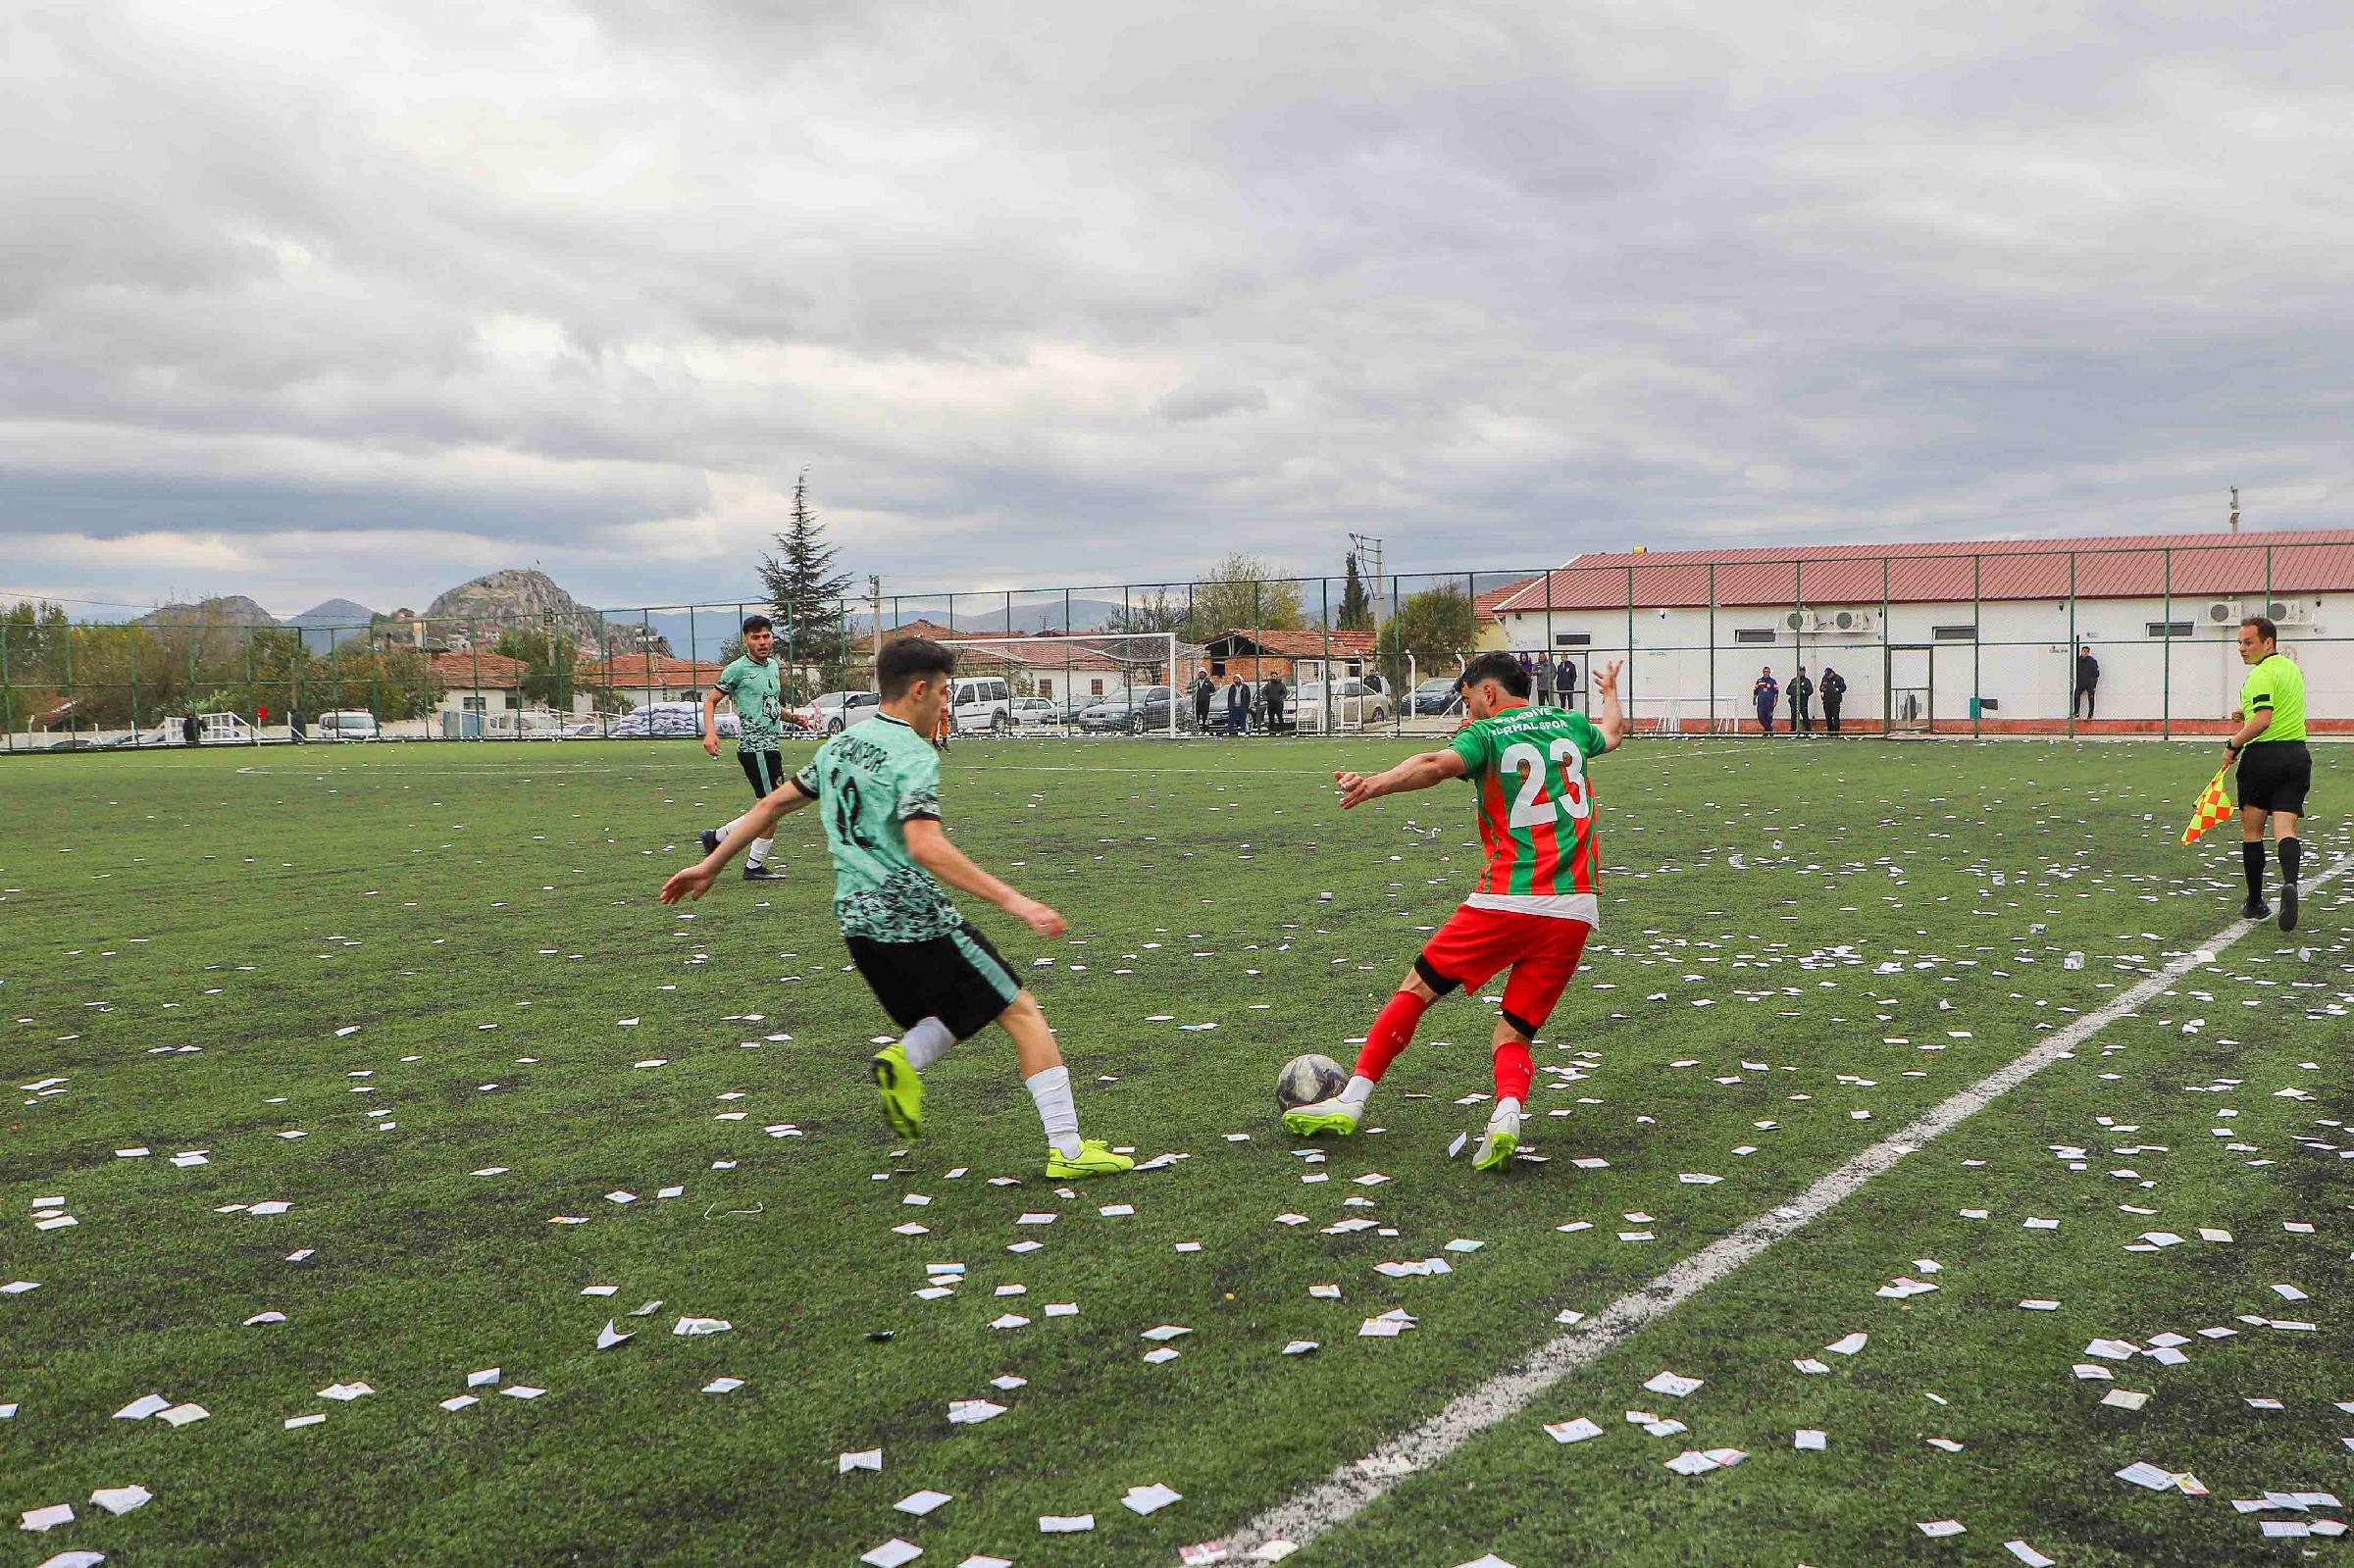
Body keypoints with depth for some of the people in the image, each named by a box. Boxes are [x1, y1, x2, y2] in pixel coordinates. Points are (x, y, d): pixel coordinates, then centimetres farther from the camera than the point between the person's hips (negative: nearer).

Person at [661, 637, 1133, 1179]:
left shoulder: (839, 745, 12)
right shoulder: (913, 755, -14)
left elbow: (772, 804, 18)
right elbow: (925, 846, -28)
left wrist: (710, 865, 29)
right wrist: (1012, 900, -31)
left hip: (859, 920, 8)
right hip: (917, 921, -8)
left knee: (959, 1016, 24)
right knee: (1023, 1013, 1)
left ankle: (903, 1059, -5)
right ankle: (1067, 1151, -2)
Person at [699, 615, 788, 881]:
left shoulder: (773, 666, 15)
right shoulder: (738, 668, -8)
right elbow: (710, 700, -5)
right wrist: (710, 732, -19)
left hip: (769, 744, 9)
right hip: (754, 745, -9)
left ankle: (716, 837, 22)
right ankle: (755, 866, 2)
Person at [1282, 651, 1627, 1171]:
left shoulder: (1485, 733, 2)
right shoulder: (1569, 723, 20)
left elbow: (1439, 763, -22)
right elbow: (1613, 733, 44)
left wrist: (1376, 784, -38)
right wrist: (1610, 694, 66)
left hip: (1507, 901, -5)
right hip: (1575, 910, 5)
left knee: (1417, 988, 10)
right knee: (1514, 1036, 9)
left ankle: (1351, 1102, 9)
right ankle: (1506, 1117, -21)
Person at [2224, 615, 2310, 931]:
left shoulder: (2261, 674, -13)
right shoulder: (2293, 669, 16)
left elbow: (2263, 720, -23)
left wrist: (2233, 744, -12)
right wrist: (2247, 715, 15)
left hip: (2263, 756, -7)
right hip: (2297, 755, 7)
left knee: (2252, 831, 8)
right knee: (2285, 829, -3)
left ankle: (2255, 903, 14)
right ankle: (2289, 882, -31)